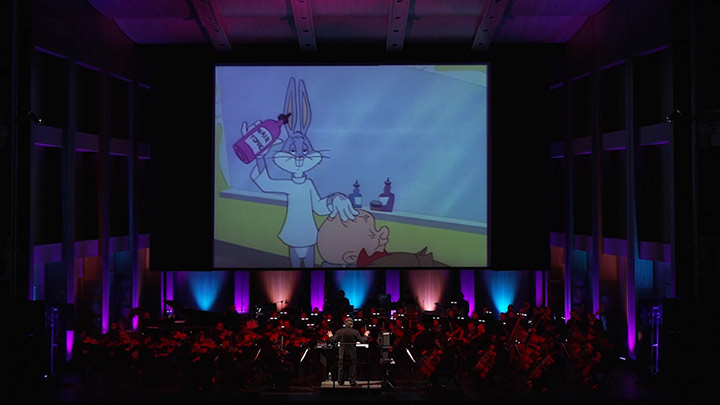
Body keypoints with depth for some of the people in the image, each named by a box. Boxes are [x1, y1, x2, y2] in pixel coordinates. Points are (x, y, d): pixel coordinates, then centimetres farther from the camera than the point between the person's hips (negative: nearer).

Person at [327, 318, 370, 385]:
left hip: (342, 352, 2)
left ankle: (340, 381, 17)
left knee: (341, 367, 12)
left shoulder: (339, 331, -3)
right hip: (352, 352, -2)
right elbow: (362, 340, -5)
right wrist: (365, 335, 14)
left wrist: (330, 336, 21)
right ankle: (352, 381, 6)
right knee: (352, 366, 7)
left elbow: (333, 340, 0)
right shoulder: (355, 332, -7)